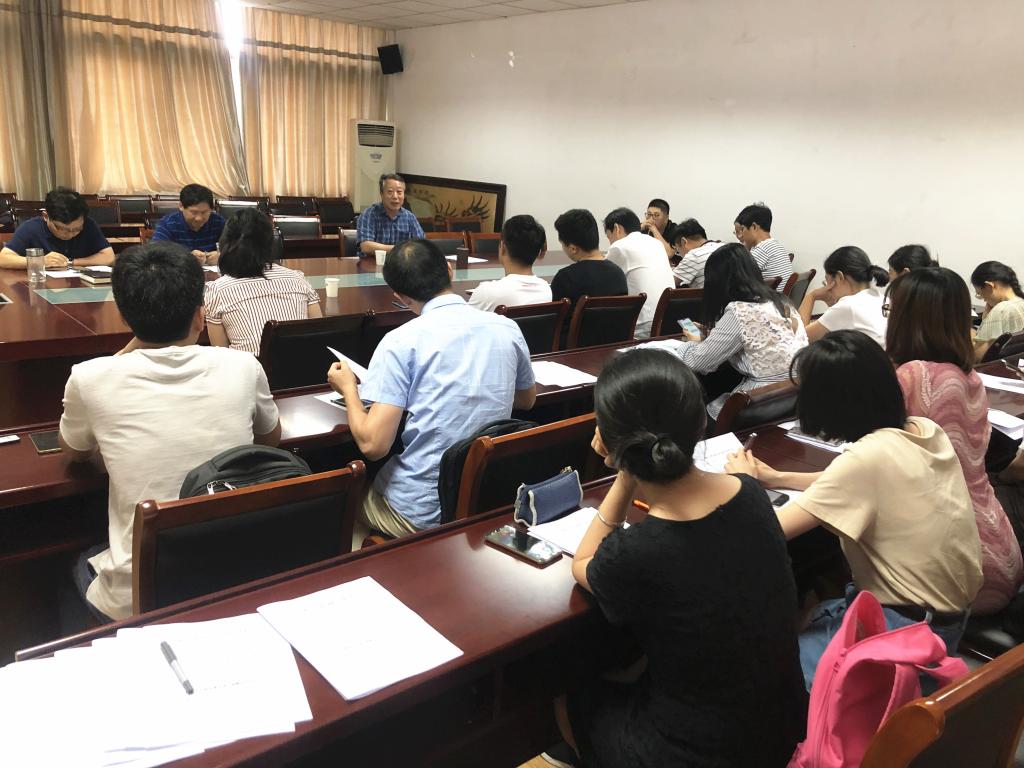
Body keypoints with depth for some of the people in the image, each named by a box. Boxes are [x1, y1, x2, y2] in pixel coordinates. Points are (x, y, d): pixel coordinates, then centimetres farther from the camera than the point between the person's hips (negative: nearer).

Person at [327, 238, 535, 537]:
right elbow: (527, 399, 17)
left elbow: (372, 445, -18)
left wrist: (348, 388, -1)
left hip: (424, 513, -5)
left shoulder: (401, 341, -16)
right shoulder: (508, 328, -1)